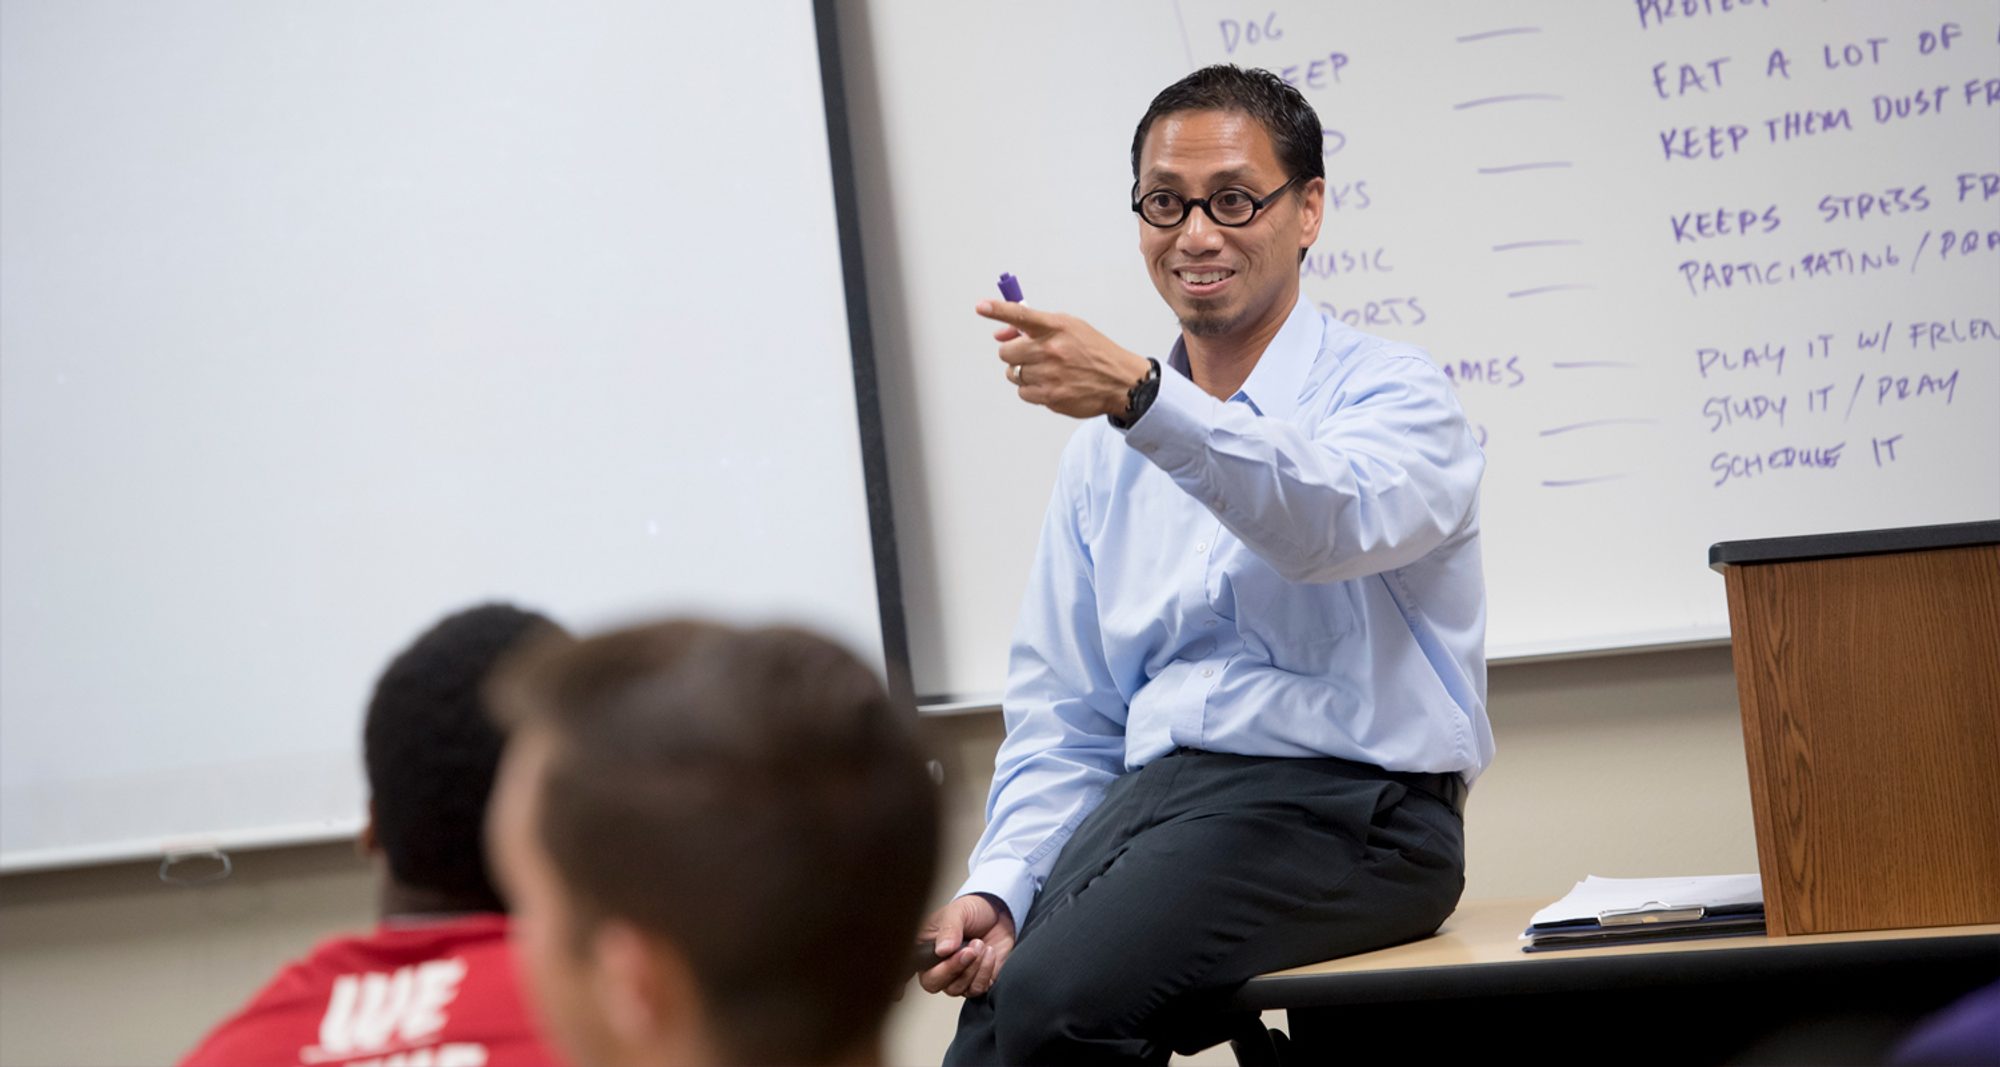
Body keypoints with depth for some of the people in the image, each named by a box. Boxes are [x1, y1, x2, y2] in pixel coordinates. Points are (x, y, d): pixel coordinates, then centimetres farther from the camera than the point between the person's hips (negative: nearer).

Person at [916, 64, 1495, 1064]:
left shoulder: (1390, 391, 2)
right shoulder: (1103, 453, 18)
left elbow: (1337, 519, -23)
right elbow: (1061, 715, 18)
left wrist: (1140, 398, -37)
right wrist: (998, 887, 0)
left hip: (1341, 803, -5)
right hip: (1154, 792, 5)